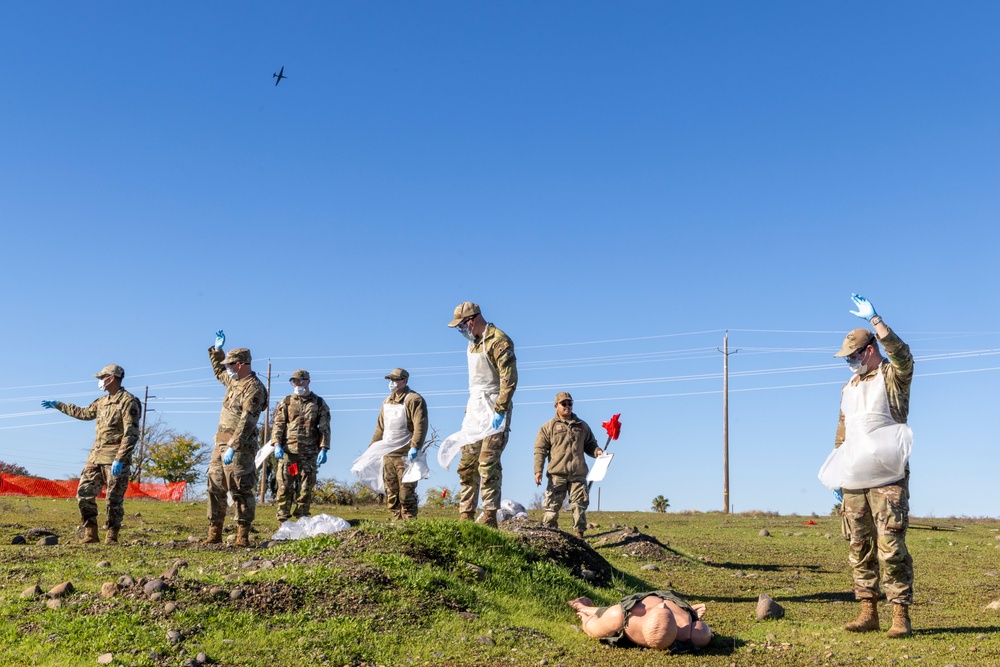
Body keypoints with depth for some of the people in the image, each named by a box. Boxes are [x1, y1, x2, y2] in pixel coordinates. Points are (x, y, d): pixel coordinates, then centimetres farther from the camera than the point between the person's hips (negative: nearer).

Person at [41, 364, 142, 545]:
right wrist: (58, 405, 40)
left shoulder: (128, 402, -11)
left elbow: (131, 435, -17)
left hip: (115, 460, -8)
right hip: (96, 457, 8)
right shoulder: (102, 402, 15)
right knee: (84, 493, 4)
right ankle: (90, 533, 14)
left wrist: (119, 459, -23)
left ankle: (111, 538, 7)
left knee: (114, 500, -3)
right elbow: (84, 413, 35)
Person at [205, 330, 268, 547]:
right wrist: (217, 349, 28)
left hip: (239, 448, -10)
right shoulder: (234, 381, 15)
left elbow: (247, 421, -24)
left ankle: (243, 536, -1)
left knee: (241, 491, -6)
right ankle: (214, 534, 17)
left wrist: (233, 447, -28)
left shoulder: (254, 389, -15)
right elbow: (218, 371, 39)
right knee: (215, 488, 11)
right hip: (221, 444, 10)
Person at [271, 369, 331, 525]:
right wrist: (277, 444, -7)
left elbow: (325, 428, 6)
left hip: (309, 452, 0)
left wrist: (323, 449, -4)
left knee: (306, 487, 2)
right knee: (285, 486, -3)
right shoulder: (286, 402, 11)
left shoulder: (319, 404, 10)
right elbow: (278, 425, 6)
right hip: (287, 450, 0)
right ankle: (283, 521, 2)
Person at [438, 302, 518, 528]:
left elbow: (509, 380, -18)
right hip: (475, 409, 9)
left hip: (494, 409, -9)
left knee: (488, 464, -11)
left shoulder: (498, 341, -12)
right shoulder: (473, 343, 17)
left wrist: (499, 411, -22)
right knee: (466, 465, 7)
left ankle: (489, 516, -6)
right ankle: (466, 516, 12)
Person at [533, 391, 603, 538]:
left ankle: (579, 533, 9)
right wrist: (538, 470, -8)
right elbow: (540, 450, 2)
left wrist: (596, 451, 0)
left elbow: (590, 444, 24)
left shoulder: (582, 426, 17)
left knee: (580, 505, 2)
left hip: (578, 475, 3)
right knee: (552, 505, -5)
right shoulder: (548, 427, 7)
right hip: (557, 474, -3)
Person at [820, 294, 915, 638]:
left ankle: (901, 614, -4)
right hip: (853, 479, 7)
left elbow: (902, 356, -25)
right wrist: (835, 474, 19)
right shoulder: (849, 388, 20)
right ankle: (868, 611, 12)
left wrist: (874, 319, -23)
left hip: (887, 477, -7)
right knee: (860, 548, 6)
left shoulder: (894, 377, -1)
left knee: (891, 547, -9)